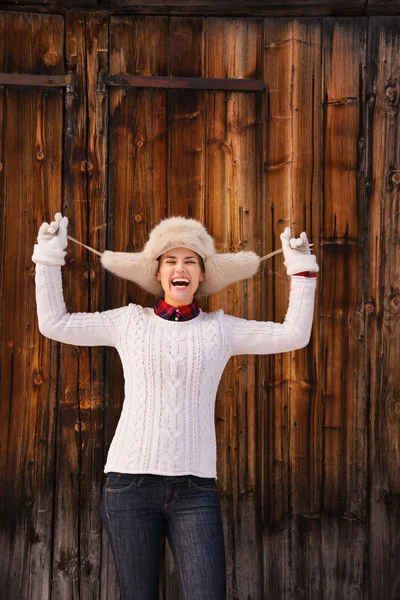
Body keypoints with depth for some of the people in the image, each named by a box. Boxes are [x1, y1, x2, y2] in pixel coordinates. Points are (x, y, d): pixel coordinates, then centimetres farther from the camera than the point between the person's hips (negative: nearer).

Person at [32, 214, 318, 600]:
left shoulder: (220, 328, 10)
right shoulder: (130, 322, 8)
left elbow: (294, 335, 8)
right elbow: (54, 324, 11)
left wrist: (301, 268, 10)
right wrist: (48, 256, 11)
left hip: (194, 487, 0)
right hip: (130, 481, 0)